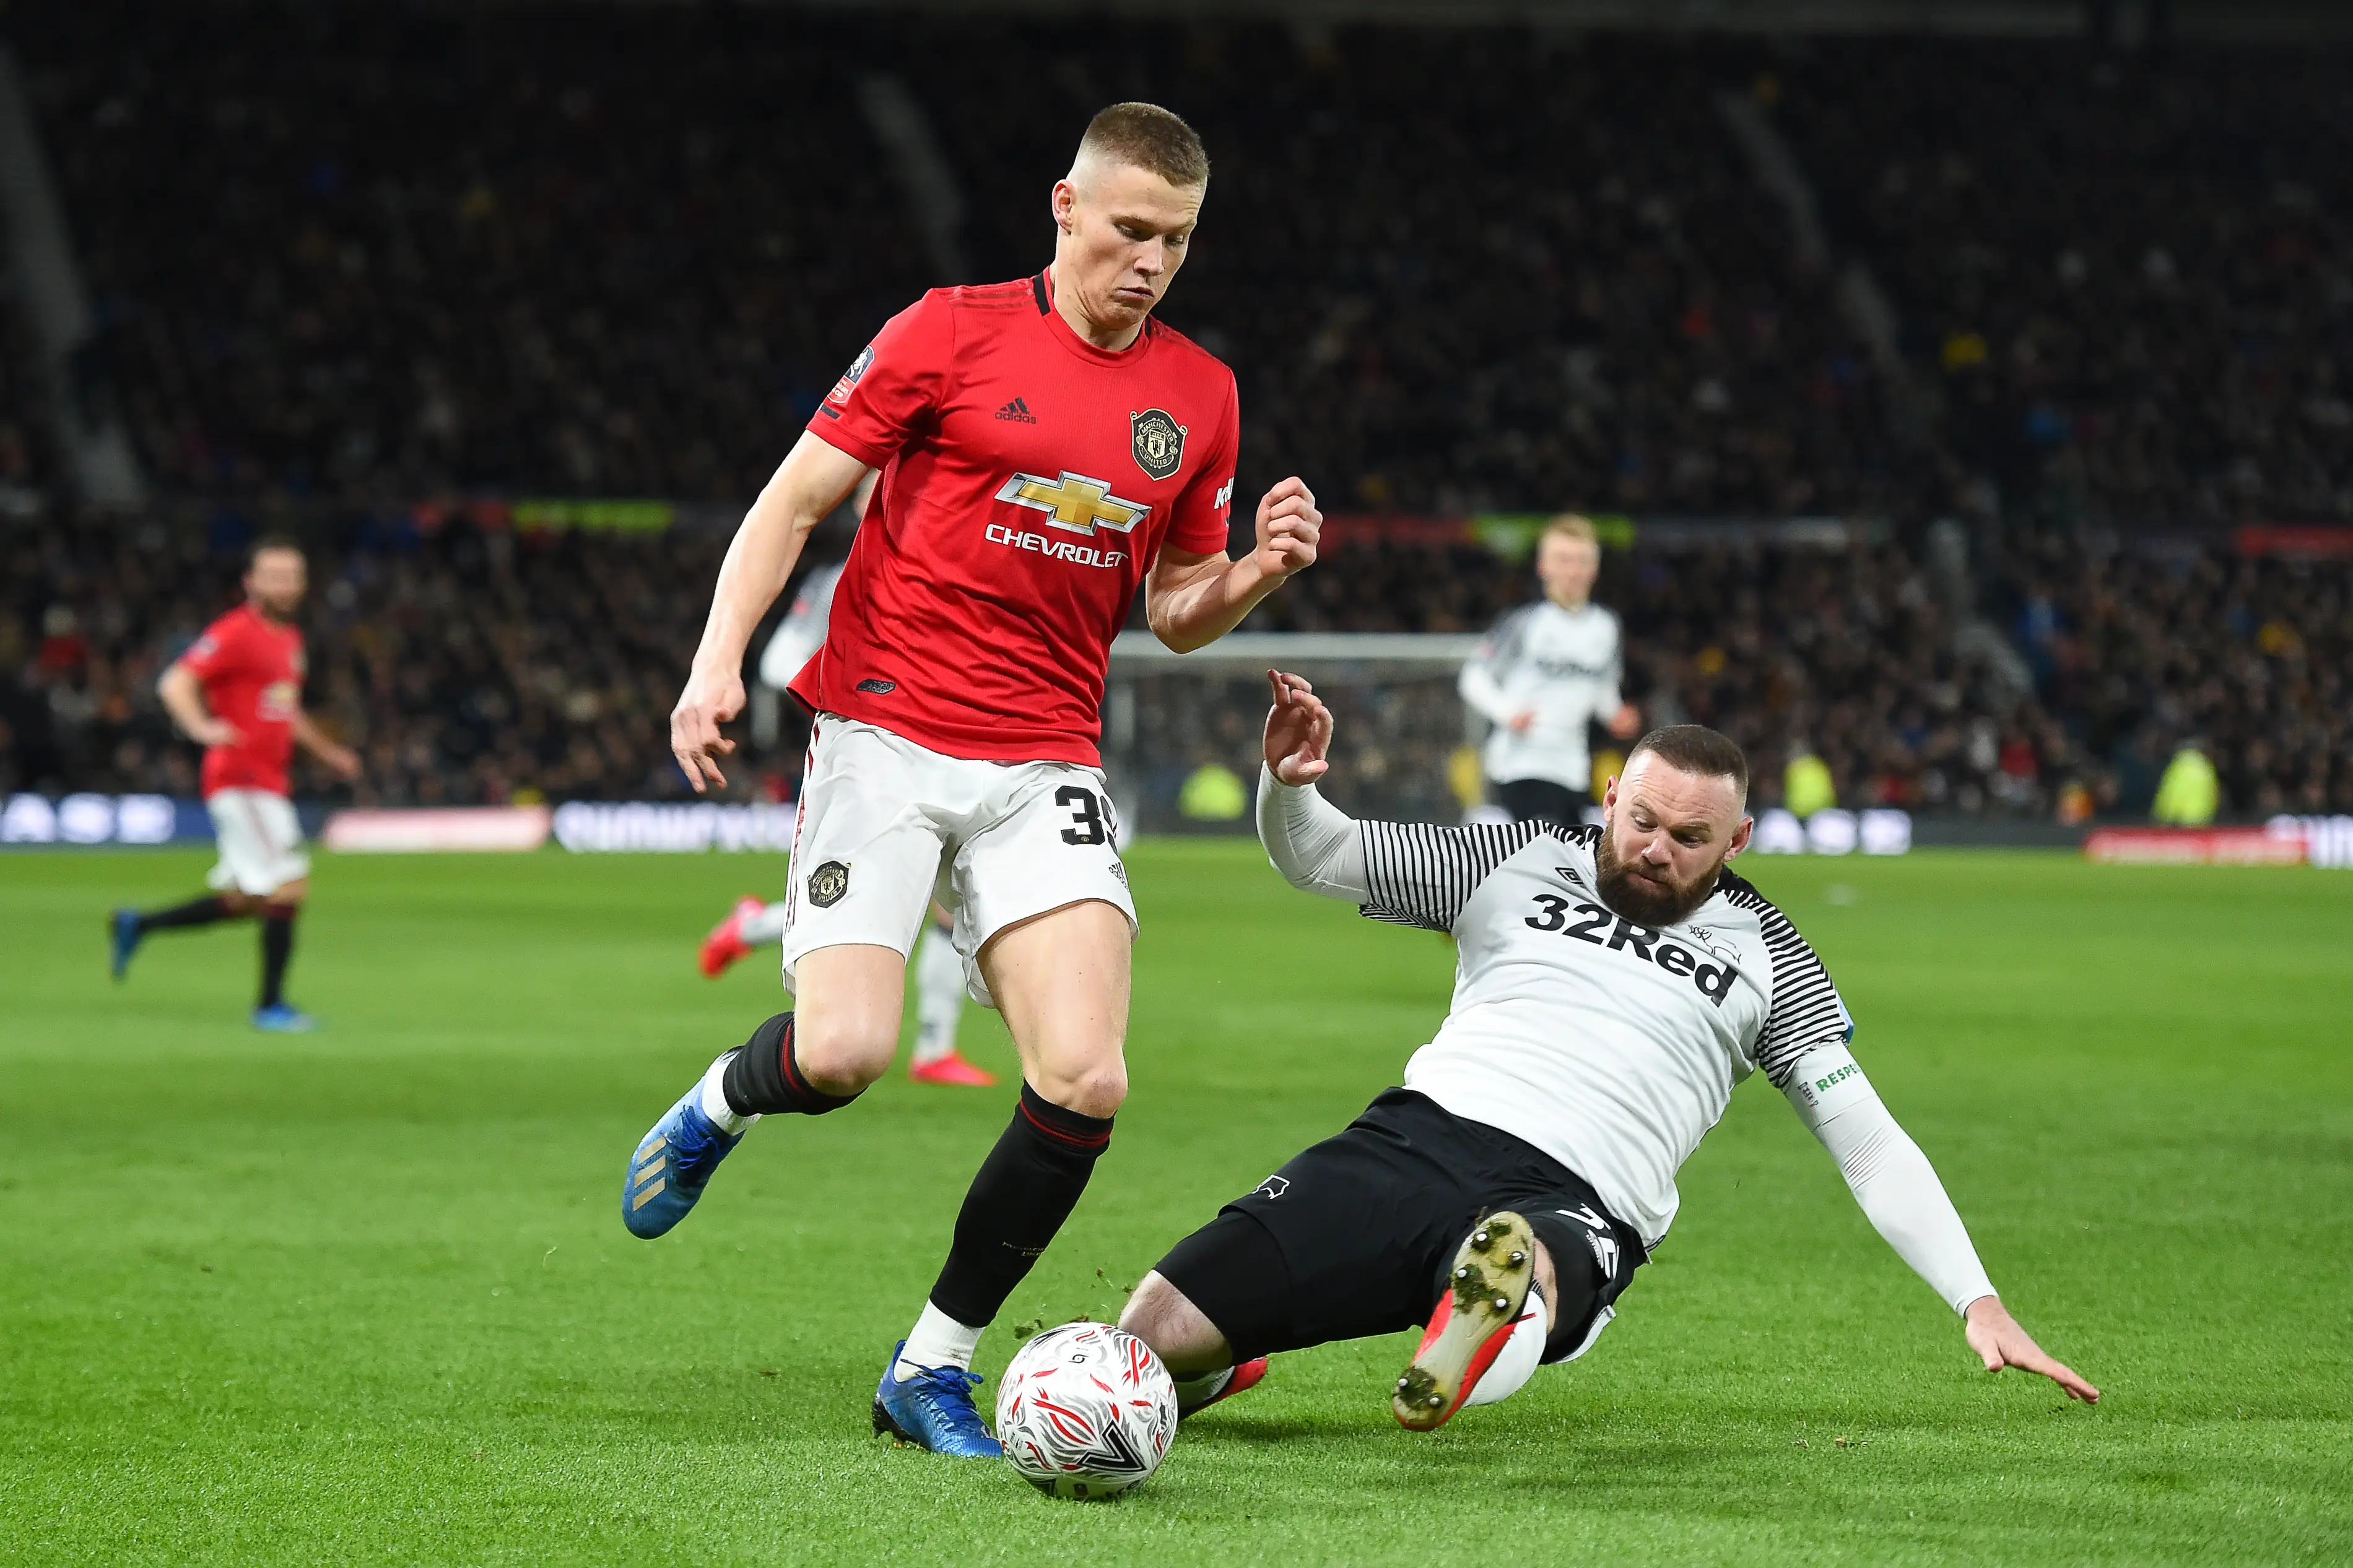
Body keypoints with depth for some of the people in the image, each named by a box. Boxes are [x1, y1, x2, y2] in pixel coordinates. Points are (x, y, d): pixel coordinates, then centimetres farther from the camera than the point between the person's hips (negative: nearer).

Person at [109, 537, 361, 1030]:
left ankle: (138, 925, 25)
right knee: (288, 888, -11)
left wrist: (327, 751, 32)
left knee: (242, 901, 13)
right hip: (240, 780, -9)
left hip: (269, 782, 9)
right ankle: (270, 1005, -3)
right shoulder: (236, 633, -12)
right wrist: (200, 727, -37)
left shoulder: (289, 638, 17)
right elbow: (175, 683, -20)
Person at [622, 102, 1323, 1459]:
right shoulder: (953, 333, -2)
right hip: (882, 739, -3)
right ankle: (720, 1106, 19)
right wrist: (721, 657, -12)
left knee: (1086, 1081, -15)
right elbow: (797, 500, 1)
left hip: (1045, 767, 4)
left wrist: (1261, 570, -3)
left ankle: (933, 1368, 4)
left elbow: (1177, 611, 18)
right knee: (844, 1054, -20)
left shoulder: (1199, 395, 11)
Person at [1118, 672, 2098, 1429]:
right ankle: (1213, 1364, 20)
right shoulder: (1520, 863, 20)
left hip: (1572, 1210, -3)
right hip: (1413, 1138, 3)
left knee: (1531, 1268, -44)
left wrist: (1978, 1302, 4)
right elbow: (1312, 857, 20)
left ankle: (1512, 1304, -77)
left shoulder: (1765, 957, 18)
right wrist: (1287, 781, -5)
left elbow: (1869, 1146, 16)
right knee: (1154, 1331, -13)